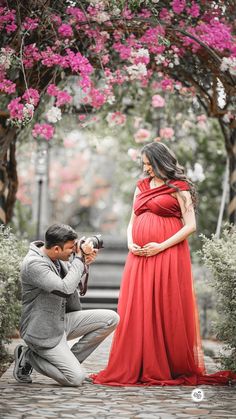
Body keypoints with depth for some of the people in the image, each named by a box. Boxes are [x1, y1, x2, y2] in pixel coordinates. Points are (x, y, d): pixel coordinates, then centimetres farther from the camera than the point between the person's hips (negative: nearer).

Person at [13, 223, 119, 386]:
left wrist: (84, 264, -5)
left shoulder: (58, 257, 2)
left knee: (111, 318, -3)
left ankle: (69, 360, 4)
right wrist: (79, 258, -26)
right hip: (43, 331, -9)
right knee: (76, 379, -16)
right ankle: (28, 357, 3)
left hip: (63, 320, 9)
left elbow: (78, 288, 12)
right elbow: (65, 288, -35)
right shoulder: (34, 264, -24)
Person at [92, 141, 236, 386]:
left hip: (167, 256, -6)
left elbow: (190, 225, -6)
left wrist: (161, 246, -14)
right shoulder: (141, 187, 19)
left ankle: (170, 368, 2)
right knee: (137, 311, 1)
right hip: (139, 256, 6)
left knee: (166, 311, -5)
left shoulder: (178, 188, 1)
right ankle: (136, 368, 5)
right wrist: (130, 243, 1)